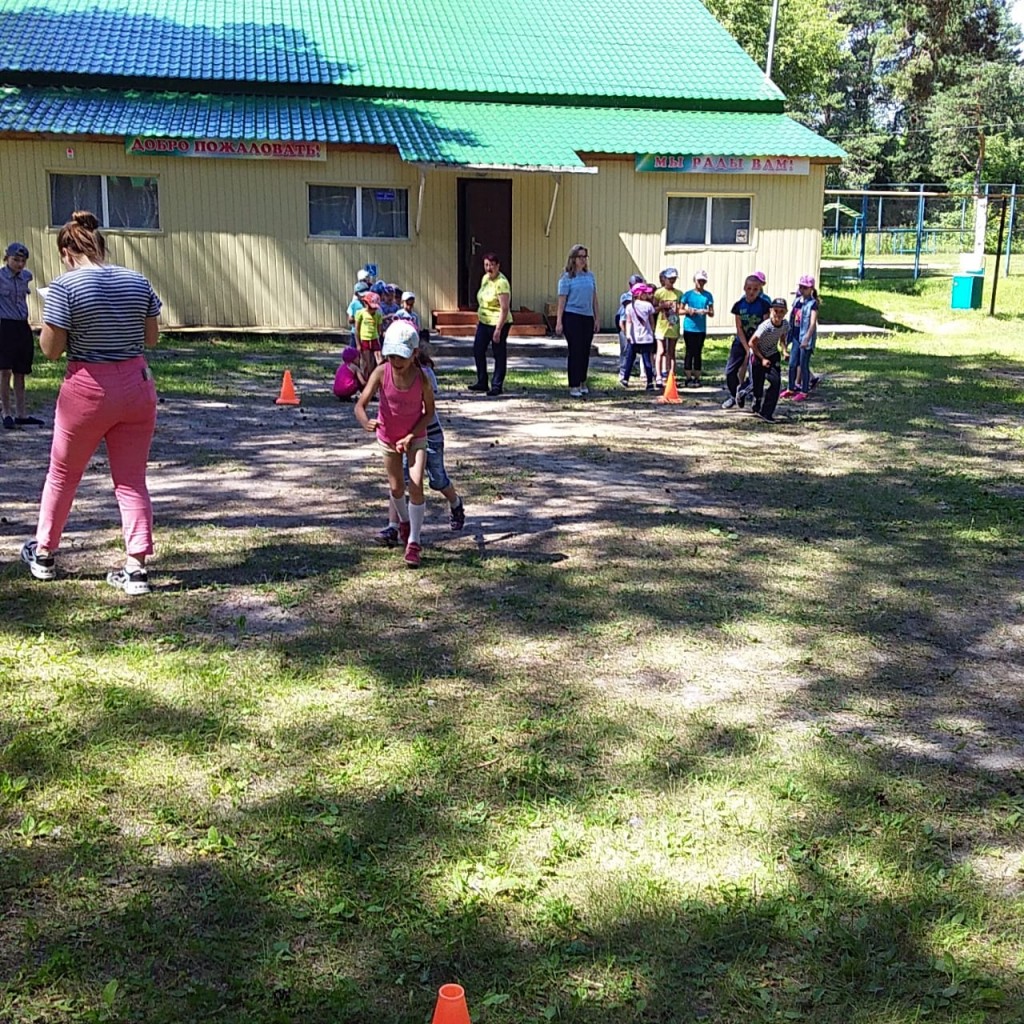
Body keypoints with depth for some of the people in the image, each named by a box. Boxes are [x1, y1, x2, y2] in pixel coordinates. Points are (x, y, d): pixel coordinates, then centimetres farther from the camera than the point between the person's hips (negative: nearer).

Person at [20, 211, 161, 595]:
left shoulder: (65, 286, -11)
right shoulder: (138, 282, 2)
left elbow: (51, 350, -11)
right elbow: (151, 339, 9)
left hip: (87, 390, -3)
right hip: (136, 385, 3)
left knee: (61, 476, 16)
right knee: (132, 480, 7)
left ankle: (43, 554, 33)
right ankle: (136, 568, 3)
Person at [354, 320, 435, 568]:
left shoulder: (421, 378, -24)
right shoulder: (381, 373, -23)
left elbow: (429, 413, -11)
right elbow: (360, 404, -25)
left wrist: (411, 436, -21)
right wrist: (366, 422, -47)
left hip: (415, 437, -2)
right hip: (388, 437, 2)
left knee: (416, 487, -14)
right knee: (396, 488, 14)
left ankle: (414, 543, -5)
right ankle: (404, 520, 47)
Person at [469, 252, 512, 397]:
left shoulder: (501, 282, -19)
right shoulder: (485, 278, 7)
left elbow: (505, 308, -23)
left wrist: (498, 329, -25)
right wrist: (479, 318, 19)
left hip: (499, 323, -9)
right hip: (483, 322, 9)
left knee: (499, 355, 2)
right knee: (478, 350, 12)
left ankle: (497, 386, 10)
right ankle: (482, 383, 23)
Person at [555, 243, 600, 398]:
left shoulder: (590, 276, 11)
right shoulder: (567, 278, -2)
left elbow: (594, 298, 16)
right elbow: (562, 301, -4)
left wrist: (597, 318, 13)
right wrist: (559, 322, -9)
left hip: (587, 318, 5)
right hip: (572, 317, -5)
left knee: (585, 351, 9)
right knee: (575, 351, -4)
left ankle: (582, 383, 22)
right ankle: (574, 386, 1)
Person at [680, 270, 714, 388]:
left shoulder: (708, 295, 6)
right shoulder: (688, 294, 1)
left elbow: (712, 313, 7)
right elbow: (680, 310, 3)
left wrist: (706, 312, -15)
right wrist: (688, 311, -16)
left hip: (701, 329, 2)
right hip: (689, 328, -2)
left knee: (698, 353, 7)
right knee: (689, 352, -1)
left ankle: (697, 378, 12)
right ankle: (688, 378, 3)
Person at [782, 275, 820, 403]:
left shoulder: (812, 304, -12)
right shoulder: (797, 301, 9)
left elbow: (813, 323, -21)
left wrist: (806, 339, -31)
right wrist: (789, 335, 17)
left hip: (806, 338, -7)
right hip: (796, 337, 7)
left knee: (803, 365, -1)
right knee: (792, 364, 11)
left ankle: (803, 392, 7)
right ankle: (791, 389, 23)